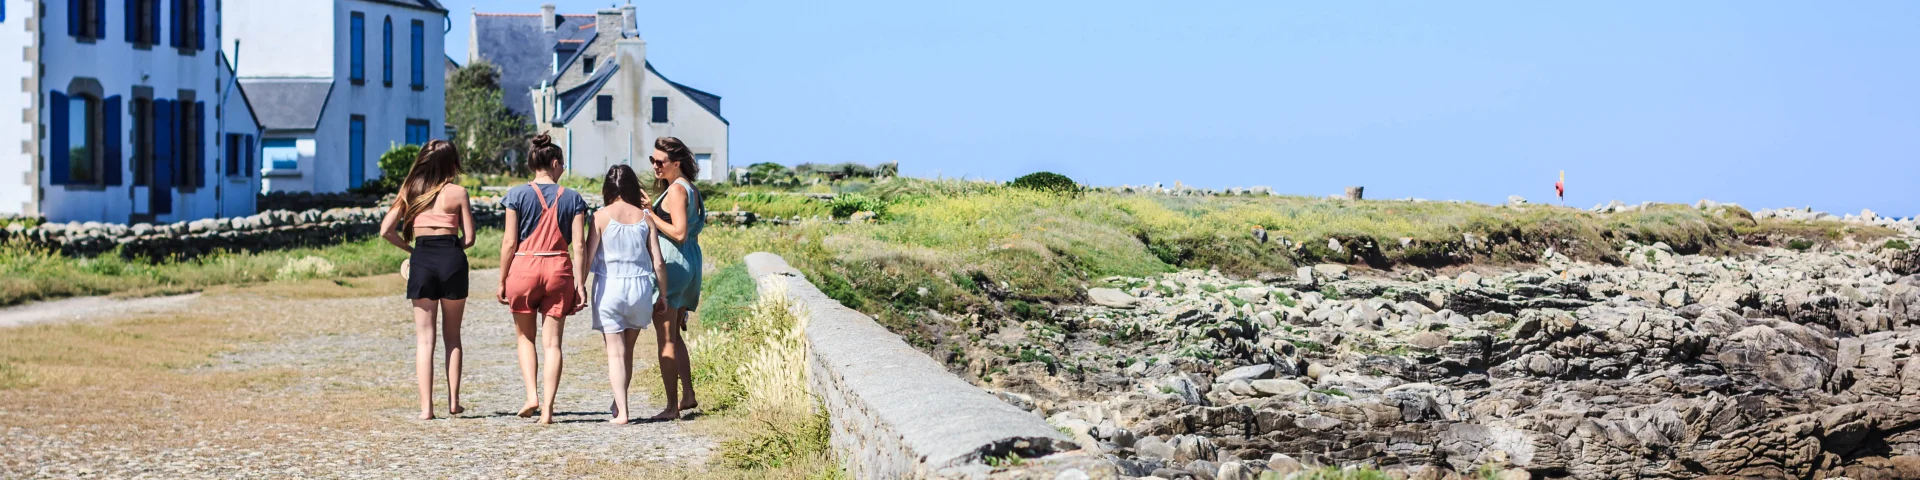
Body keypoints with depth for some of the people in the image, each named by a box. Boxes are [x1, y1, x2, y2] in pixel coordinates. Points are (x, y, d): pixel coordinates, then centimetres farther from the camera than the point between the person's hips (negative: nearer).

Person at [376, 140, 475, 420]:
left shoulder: (410, 191, 9)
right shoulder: (458, 192, 3)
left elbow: (386, 231, 3)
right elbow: (469, 238, 1)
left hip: (421, 260, 1)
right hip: (452, 259, -1)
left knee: (424, 337, 4)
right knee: (452, 335, 14)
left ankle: (426, 407, -3)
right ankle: (453, 402, 16)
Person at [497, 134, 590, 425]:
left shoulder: (518, 195, -2)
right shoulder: (572, 198, 1)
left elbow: (509, 242, -3)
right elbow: (579, 245, -2)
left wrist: (502, 281, 4)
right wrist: (580, 283, 2)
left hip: (523, 269, -1)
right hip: (559, 269, 1)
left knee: (525, 337, 17)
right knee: (552, 342, 5)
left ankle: (531, 396, 2)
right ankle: (547, 408, -1)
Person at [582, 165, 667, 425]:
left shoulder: (602, 216, -6)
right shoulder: (645, 217, 2)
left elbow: (588, 256, -6)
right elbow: (657, 261, 2)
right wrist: (662, 293, 12)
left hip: (609, 287, -3)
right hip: (640, 286, 3)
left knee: (615, 352, 0)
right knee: (628, 350, 17)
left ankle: (621, 412, -6)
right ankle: (618, 404, 24)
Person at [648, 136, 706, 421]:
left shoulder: (676, 190, -14)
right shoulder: (690, 189, 14)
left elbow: (679, 233, -21)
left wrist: (651, 215, -16)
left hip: (672, 263, -10)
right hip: (690, 263, 10)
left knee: (665, 337, -6)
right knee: (674, 335, 18)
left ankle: (672, 406, -6)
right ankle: (688, 396, 20)